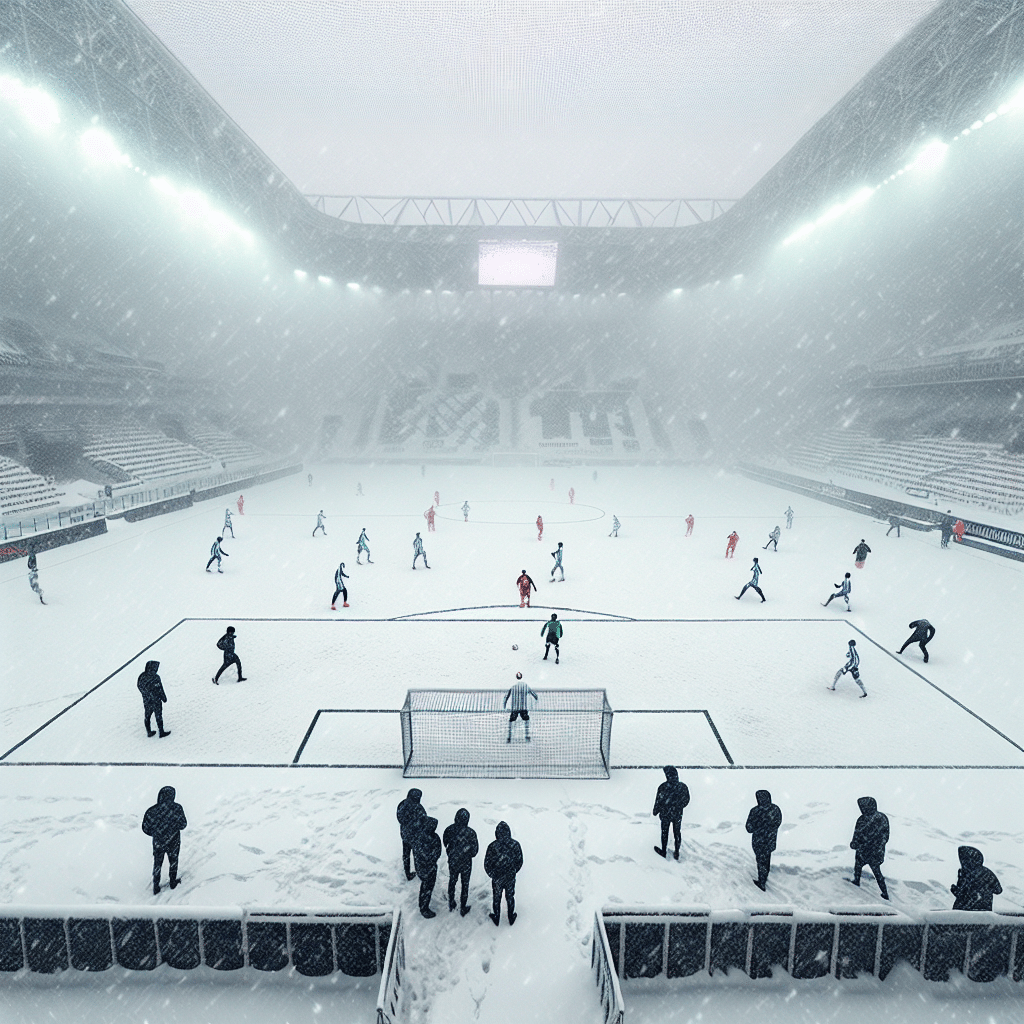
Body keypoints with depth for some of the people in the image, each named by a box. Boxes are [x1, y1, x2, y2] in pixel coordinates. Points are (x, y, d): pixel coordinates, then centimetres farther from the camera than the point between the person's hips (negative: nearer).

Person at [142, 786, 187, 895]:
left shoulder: (152, 811, -21)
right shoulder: (176, 808, -24)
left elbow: (146, 829, -9)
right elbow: (183, 826, -14)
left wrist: (156, 833, 9)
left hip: (158, 844, 1)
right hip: (173, 843, -1)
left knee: (157, 864, 23)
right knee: (173, 862, 24)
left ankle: (156, 887, 36)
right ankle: (173, 883, 42)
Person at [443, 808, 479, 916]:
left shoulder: (449, 829, -21)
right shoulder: (470, 833, -29)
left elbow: (445, 843, -3)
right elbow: (474, 851, -16)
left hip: (452, 862, 3)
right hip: (465, 863, -3)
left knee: (452, 882, 25)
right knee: (465, 885, 19)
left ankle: (451, 905, 43)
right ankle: (463, 908, 34)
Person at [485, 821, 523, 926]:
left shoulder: (493, 846, -24)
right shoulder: (515, 845, -19)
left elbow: (487, 864, -13)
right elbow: (520, 862, -6)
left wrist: (492, 875, 5)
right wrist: (513, 872, 11)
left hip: (497, 878, -1)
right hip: (511, 878, 1)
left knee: (496, 898, 21)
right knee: (510, 897, 23)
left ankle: (496, 918, 39)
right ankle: (511, 918, 40)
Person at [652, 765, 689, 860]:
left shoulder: (663, 787, -28)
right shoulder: (683, 787, -20)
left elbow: (659, 801, -17)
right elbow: (686, 800, -4)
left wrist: (655, 811, 2)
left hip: (665, 814, -2)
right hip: (678, 815, 2)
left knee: (664, 833, 20)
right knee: (677, 833, 22)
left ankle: (664, 852, 39)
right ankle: (677, 853, 37)